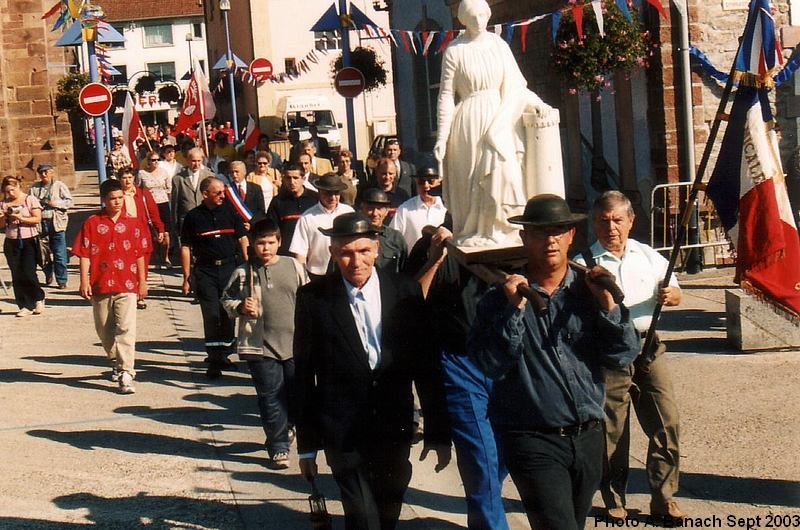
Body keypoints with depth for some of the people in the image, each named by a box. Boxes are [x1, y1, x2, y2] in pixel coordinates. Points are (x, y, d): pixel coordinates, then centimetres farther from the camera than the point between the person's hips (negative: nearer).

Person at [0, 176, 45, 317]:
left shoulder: (30, 200, -3)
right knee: (17, 276, 3)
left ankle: (39, 298, 14)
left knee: (28, 273, -10)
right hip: (11, 243, 4)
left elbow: (37, 219, -9)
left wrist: (21, 218, -21)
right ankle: (26, 306, 10)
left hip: (29, 241, -4)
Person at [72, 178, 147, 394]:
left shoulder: (132, 224, 5)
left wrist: (142, 281, 10)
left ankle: (126, 374, -13)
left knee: (125, 328, -10)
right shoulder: (92, 224, 1)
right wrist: (84, 281, -7)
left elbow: (139, 254, 10)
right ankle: (116, 362, 34)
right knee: (104, 330, 13)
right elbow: (84, 254, 0)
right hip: (100, 285, 1)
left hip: (127, 285, -1)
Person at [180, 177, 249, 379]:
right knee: (211, 315, -5)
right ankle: (214, 360, 1)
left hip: (230, 267, 2)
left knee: (228, 314, 7)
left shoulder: (230, 211, 5)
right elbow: (185, 248, 3)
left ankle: (223, 355, 24)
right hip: (205, 271, -2)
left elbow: (242, 239, 9)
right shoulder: (193, 217, 1)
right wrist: (186, 277, -1)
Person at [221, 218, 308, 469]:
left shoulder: (294, 267, 3)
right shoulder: (243, 273, -2)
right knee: (271, 398, 1)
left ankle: (283, 427, 39)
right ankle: (278, 447, 10)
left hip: (294, 342, 2)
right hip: (261, 346, -2)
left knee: (298, 393, 9)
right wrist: (240, 307, -12)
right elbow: (227, 299, 8)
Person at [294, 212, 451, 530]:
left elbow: (426, 366, 3)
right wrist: (307, 444, 1)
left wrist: (439, 432, 3)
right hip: (342, 432, -2)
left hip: (395, 429, 3)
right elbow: (303, 375, -1)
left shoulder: (406, 292, -1)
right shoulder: (313, 298, -5)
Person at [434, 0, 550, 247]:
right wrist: (442, 136, -6)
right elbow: (446, 95, -3)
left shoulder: (499, 45, 7)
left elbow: (514, 85, 13)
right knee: (471, 181, -2)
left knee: (502, 175, -6)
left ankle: (498, 231, 3)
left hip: (497, 121, 3)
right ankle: (472, 234, 6)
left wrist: (535, 102, -3)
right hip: (469, 123, -3)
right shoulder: (455, 50, -3)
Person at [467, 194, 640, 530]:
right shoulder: (501, 298, -3)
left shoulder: (588, 291, 6)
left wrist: (608, 304, -10)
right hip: (533, 439, -5)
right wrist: (515, 309, -20)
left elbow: (623, 356, 0)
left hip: (588, 437, 5)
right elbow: (489, 364, -15)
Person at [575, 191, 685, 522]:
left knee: (666, 422, 0)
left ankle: (663, 498, 12)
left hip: (648, 348, 3)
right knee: (612, 431, 4)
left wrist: (669, 295, -7)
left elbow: (675, 294, 16)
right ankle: (614, 500, 19)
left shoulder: (648, 256, 10)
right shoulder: (583, 265, -2)